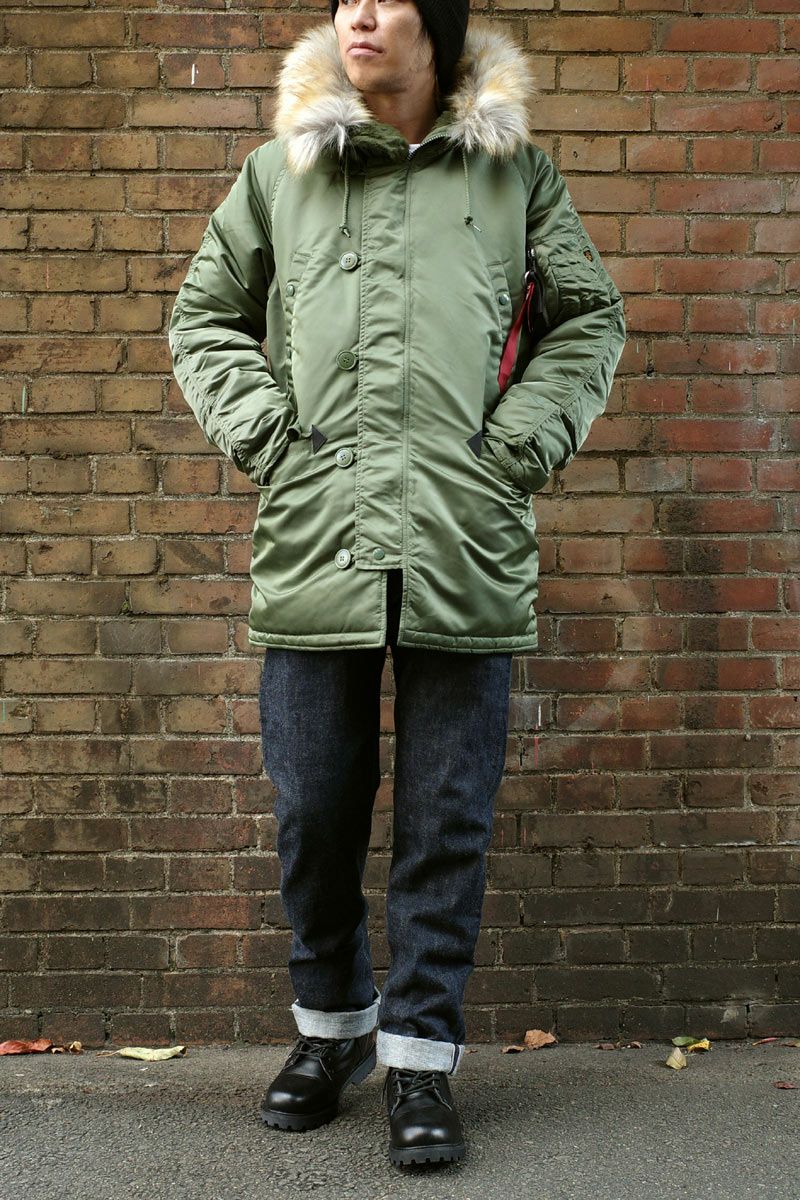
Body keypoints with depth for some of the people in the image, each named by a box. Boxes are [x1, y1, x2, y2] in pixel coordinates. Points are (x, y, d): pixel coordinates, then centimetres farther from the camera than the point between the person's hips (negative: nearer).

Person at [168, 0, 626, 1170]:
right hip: (313, 540, 1)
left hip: (467, 548, -1)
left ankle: (421, 1058, 17)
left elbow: (590, 316, 17)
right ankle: (333, 1023, 30)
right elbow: (205, 313, 21)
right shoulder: (277, 171, 14)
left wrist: (531, 433, 2)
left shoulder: (515, 173, 11)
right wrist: (257, 426, 5)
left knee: (448, 819, 3)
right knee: (314, 810, 8)